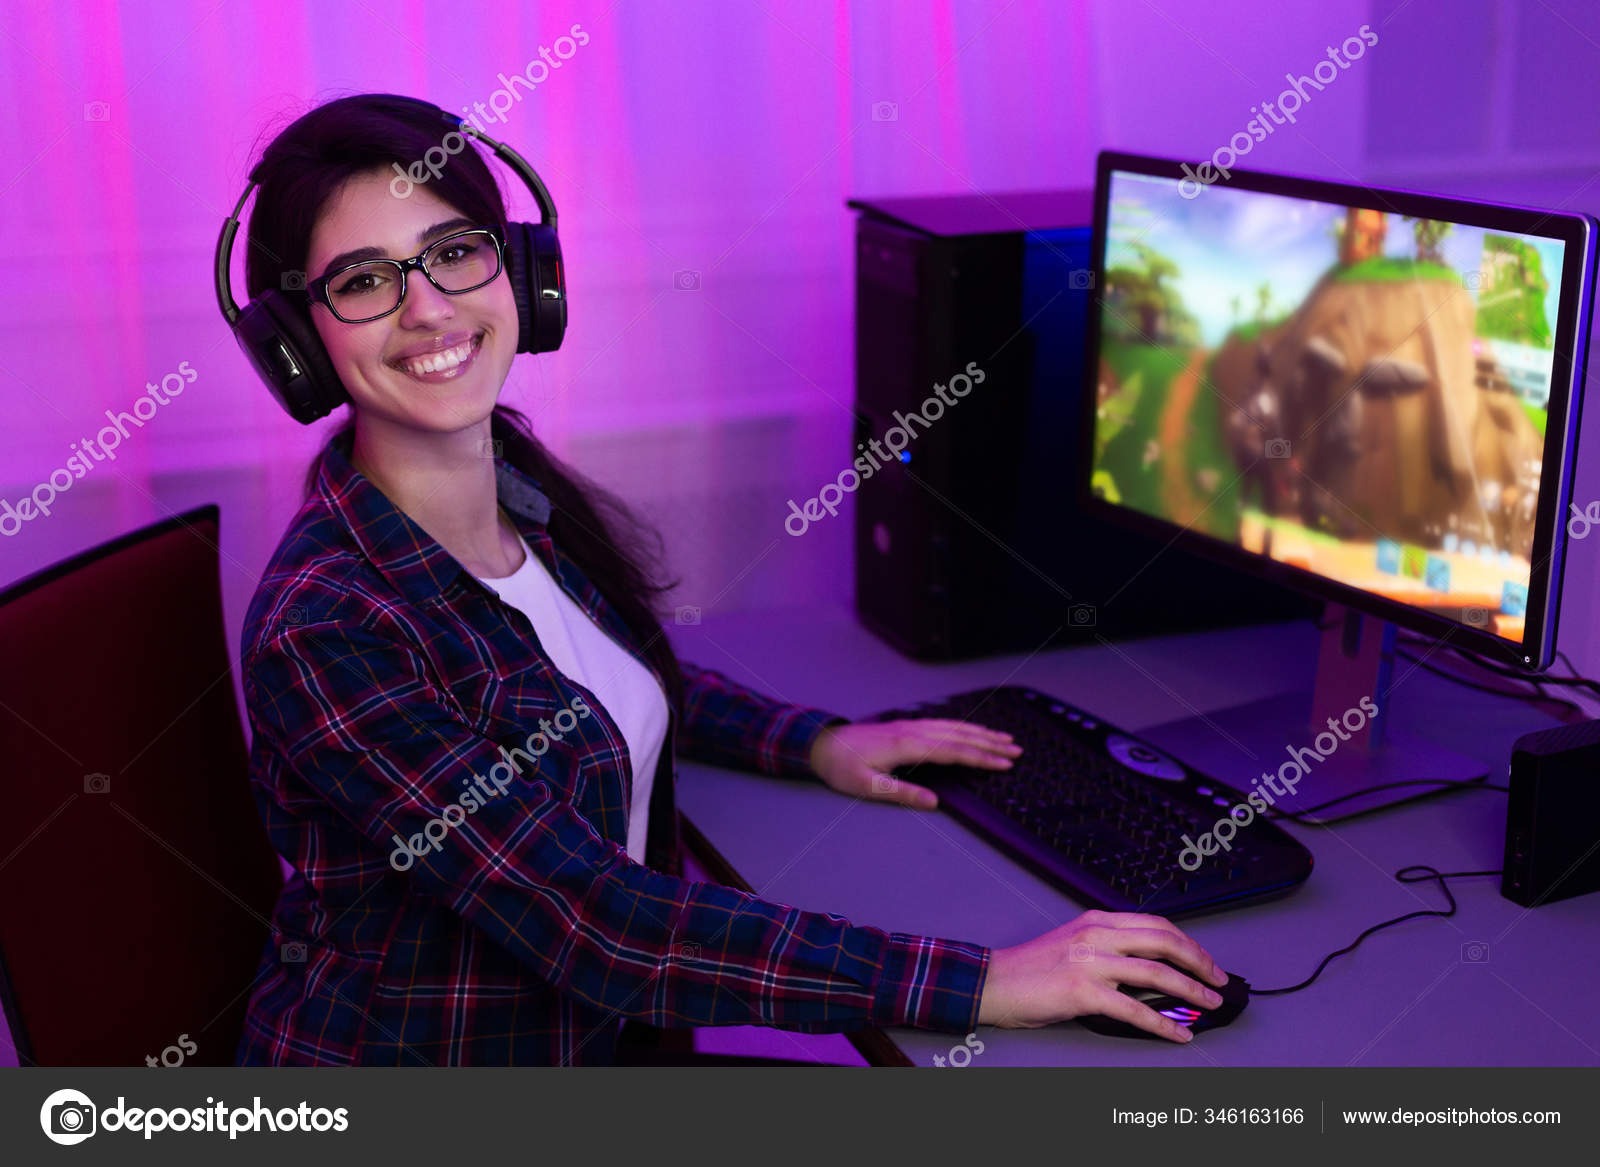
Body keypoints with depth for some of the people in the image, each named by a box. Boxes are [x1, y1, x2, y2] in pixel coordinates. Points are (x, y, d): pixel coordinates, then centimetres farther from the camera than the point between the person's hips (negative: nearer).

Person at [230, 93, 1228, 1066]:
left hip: (590, 1037, 6)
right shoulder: (320, 632, -25)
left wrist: (814, 741, 5)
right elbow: (588, 919, -28)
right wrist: (977, 982, -29)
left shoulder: (522, 479, -3)